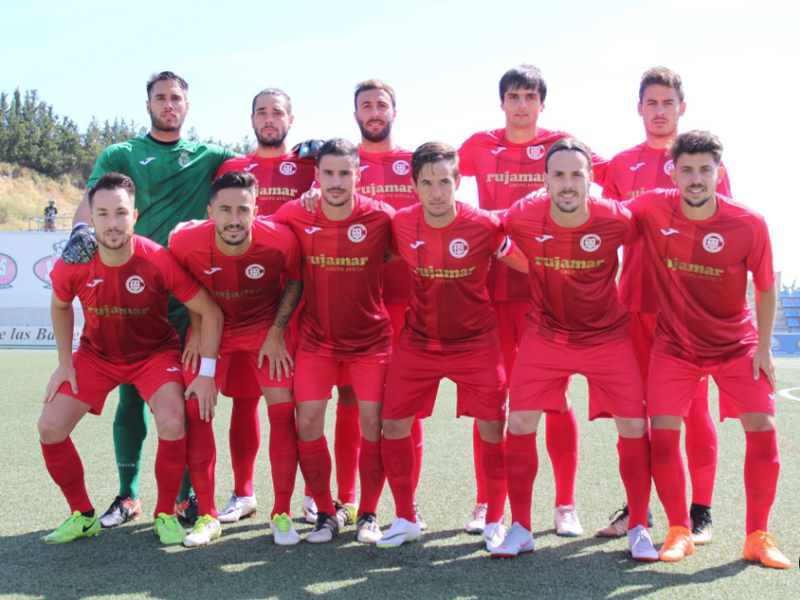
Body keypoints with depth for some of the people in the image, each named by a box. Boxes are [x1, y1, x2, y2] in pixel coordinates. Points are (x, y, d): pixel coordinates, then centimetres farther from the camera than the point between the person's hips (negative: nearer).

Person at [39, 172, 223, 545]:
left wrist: (207, 372, -19)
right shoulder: (72, 266, -19)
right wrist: (64, 362, 1)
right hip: (95, 353, 3)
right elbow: (60, 307, 6)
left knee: (172, 424, -25)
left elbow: (211, 311, -18)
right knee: (49, 427, -8)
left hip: (155, 352, -3)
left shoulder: (159, 261, -27)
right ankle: (82, 515, 12)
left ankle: (165, 515, 0)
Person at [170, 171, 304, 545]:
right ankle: (206, 514, 6)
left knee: (283, 411, -10)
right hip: (212, 325, 1)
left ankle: (282, 514, 4)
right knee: (195, 411, -8)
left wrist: (276, 332, -10)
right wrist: (197, 330, -5)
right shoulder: (186, 242, -24)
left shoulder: (280, 239, -27)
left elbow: (295, 282, -6)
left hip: (266, 327, -1)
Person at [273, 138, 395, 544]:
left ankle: (368, 515, 13)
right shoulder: (295, 215, -9)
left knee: (373, 422, -5)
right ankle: (325, 514, 12)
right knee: (307, 422, -6)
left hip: (370, 338, -1)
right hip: (316, 337, 1)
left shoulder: (380, 217, -13)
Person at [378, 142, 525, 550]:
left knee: (493, 428, -4)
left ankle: (495, 521, 15)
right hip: (417, 342, 2)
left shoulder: (484, 226, -16)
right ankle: (405, 519, 16)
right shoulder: (401, 224, -10)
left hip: (476, 342, -2)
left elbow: (528, 264, -3)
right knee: (394, 425, -1)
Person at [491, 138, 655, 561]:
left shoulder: (616, 220, -19)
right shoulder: (522, 217, -18)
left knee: (634, 426, -4)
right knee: (520, 422, -7)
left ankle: (638, 529, 15)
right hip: (545, 333, 1)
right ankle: (520, 529, 8)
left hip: (608, 334, 0)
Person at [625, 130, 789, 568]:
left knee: (762, 429, -10)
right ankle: (679, 532, 9)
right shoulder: (652, 208, -15)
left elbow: (766, 287, -4)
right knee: (663, 431, -10)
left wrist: (763, 347, -5)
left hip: (736, 344, 0)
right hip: (675, 344, 1)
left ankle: (757, 538, 6)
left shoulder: (749, 225, -16)